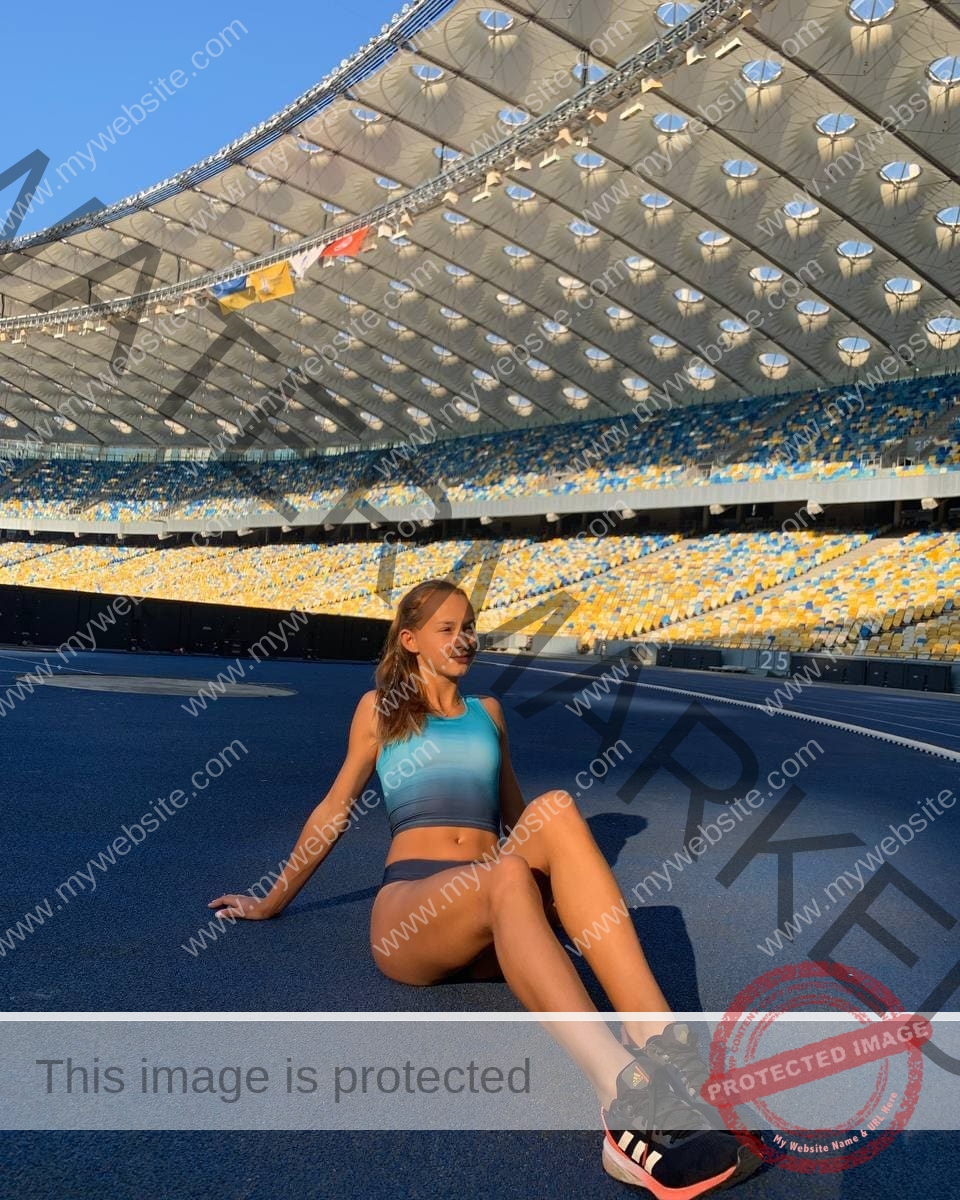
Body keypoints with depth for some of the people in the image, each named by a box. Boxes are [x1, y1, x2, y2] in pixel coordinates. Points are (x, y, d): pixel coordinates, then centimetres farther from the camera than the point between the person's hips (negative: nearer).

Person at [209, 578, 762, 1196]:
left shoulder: (488, 712, 23)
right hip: (406, 914, -3)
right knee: (506, 876, -38)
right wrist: (272, 902, 27)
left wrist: (570, 881, 31)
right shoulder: (380, 709, 14)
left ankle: (660, 1045, -41)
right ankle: (630, 1109, -55)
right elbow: (335, 810, 21)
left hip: (495, 926, 3)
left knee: (555, 809, -30)